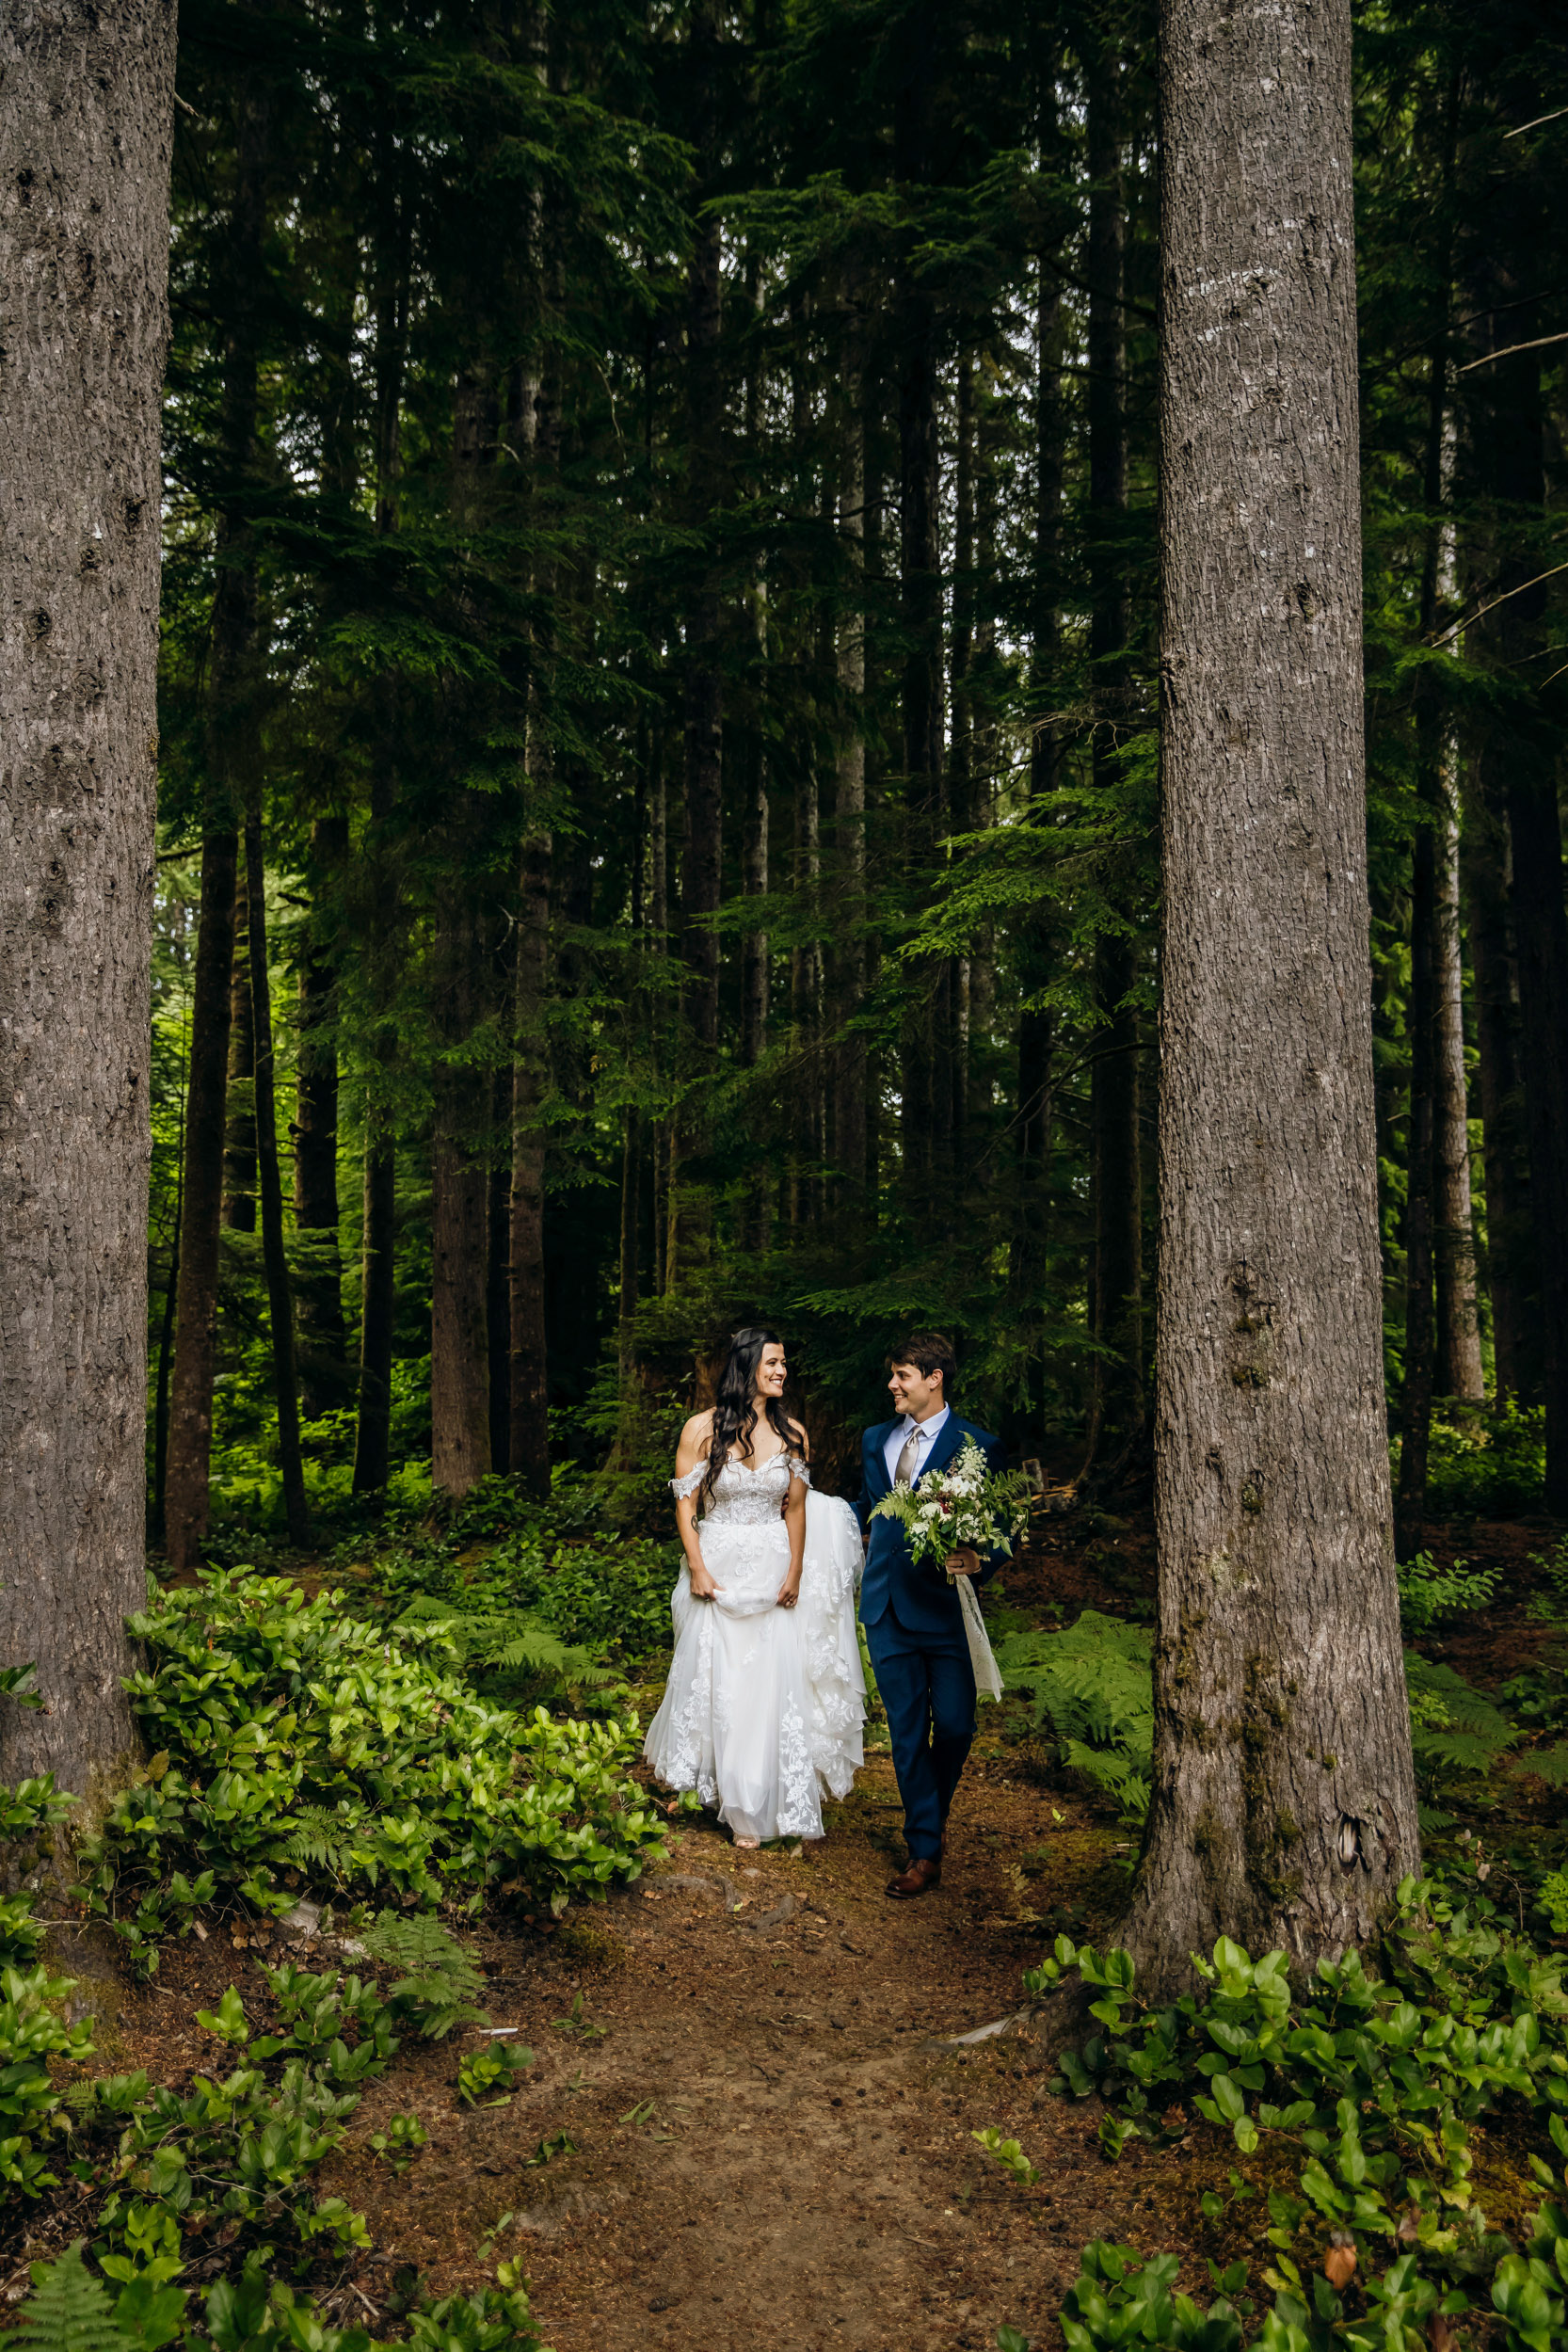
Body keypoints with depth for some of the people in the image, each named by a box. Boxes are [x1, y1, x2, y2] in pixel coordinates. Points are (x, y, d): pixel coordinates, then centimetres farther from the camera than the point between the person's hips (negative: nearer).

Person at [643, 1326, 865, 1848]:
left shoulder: (791, 1433, 1)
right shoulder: (702, 1429, -6)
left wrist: (795, 1573, -3)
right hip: (719, 1569, -2)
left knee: (772, 1682, 2)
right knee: (717, 1682, 4)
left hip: (773, 1572, 2)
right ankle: (716, 1787, 22)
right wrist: (698, 1570, -9)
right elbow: (685, 1504, -3)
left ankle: (754, 1806, 16)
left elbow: (796, 1508, 5)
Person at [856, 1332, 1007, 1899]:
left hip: (946, 1606, -4)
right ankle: (925, 1853, 12)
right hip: (887, 1605, 4)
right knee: (907, 1730, 4)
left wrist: (978, 1563, -21)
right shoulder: (876, 1439, 12)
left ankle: (930, 1814, 32)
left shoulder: (978, 1446, -5)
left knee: (954, 1725, 0)